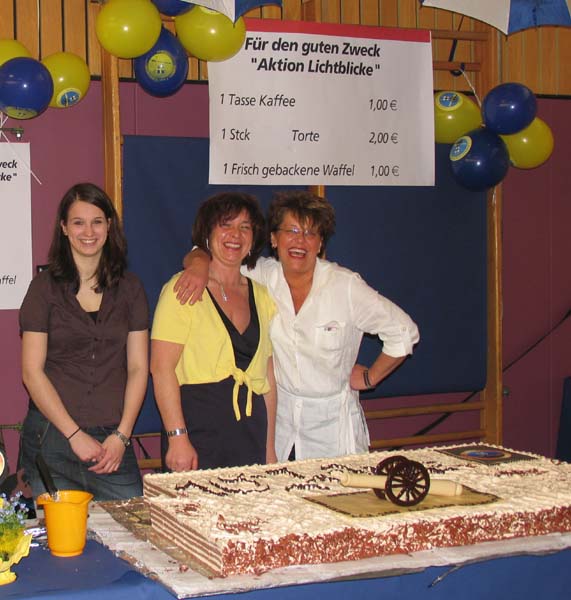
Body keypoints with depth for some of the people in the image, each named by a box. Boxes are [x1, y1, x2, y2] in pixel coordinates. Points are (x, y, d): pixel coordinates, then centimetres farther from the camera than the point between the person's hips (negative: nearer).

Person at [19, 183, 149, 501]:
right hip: (52, 439, -2)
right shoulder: (45, 287, 2)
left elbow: (138, 368, 7)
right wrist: (75, 435, -8)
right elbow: (33, 371, -2)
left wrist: (121, 436, -3)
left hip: (113, 441, 2)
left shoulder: (130, 287, 10)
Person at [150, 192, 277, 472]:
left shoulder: (261, 296, 14)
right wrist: (177, 438, -18)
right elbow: (161, 367, -10)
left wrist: (270, 448, 12)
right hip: (197, 428, -5)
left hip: (251, 434, 5)